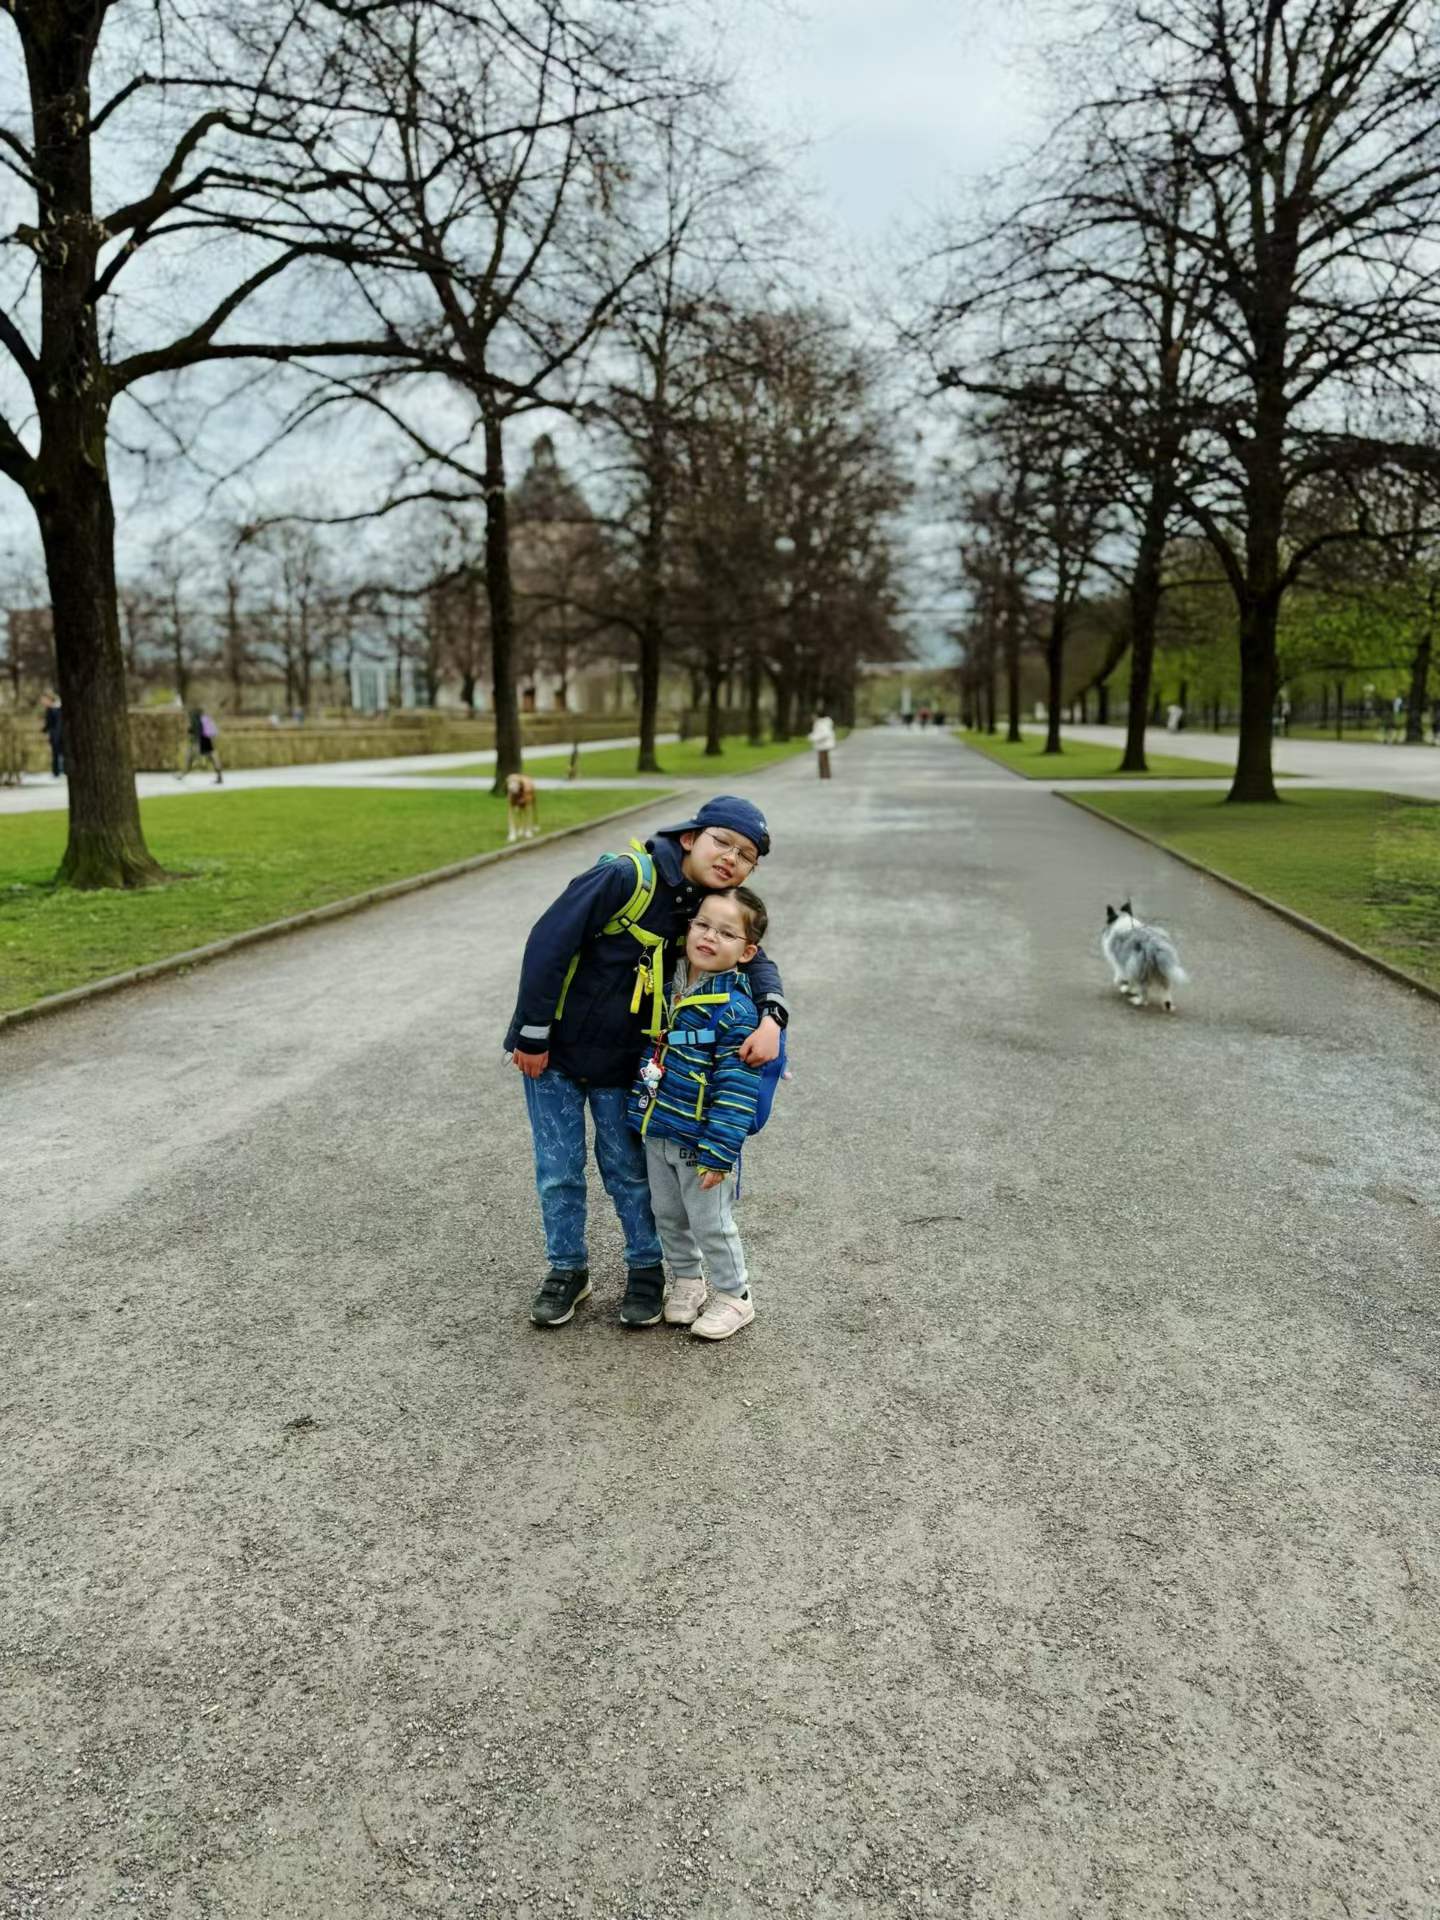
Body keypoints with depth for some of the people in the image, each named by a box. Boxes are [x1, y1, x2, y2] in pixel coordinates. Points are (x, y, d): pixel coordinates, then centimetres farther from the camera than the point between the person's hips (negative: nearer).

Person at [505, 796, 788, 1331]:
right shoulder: (625, 878, -24)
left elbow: (755, 962, -2)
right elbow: (548, 943, -23)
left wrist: (771, 1017, -25)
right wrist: (533, 1035, -17)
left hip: (621, 1065, 4)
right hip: (553, 1051, -4)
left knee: (629, 1171, 12)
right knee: (558, 1171, 8)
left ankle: (646, 1269, 31)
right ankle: (567, 1269, 28)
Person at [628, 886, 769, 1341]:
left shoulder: (735, 1010, -21)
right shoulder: (667, 983, -1)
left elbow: (736, 1089, -21)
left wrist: (718, 1153, -22)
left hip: (700, 1141, -7)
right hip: (656, 1132, 7)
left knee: (710, 1223, 8)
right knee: (667, 1215, 21)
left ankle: (733, 1296, 30)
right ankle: (686, 1279, 43)